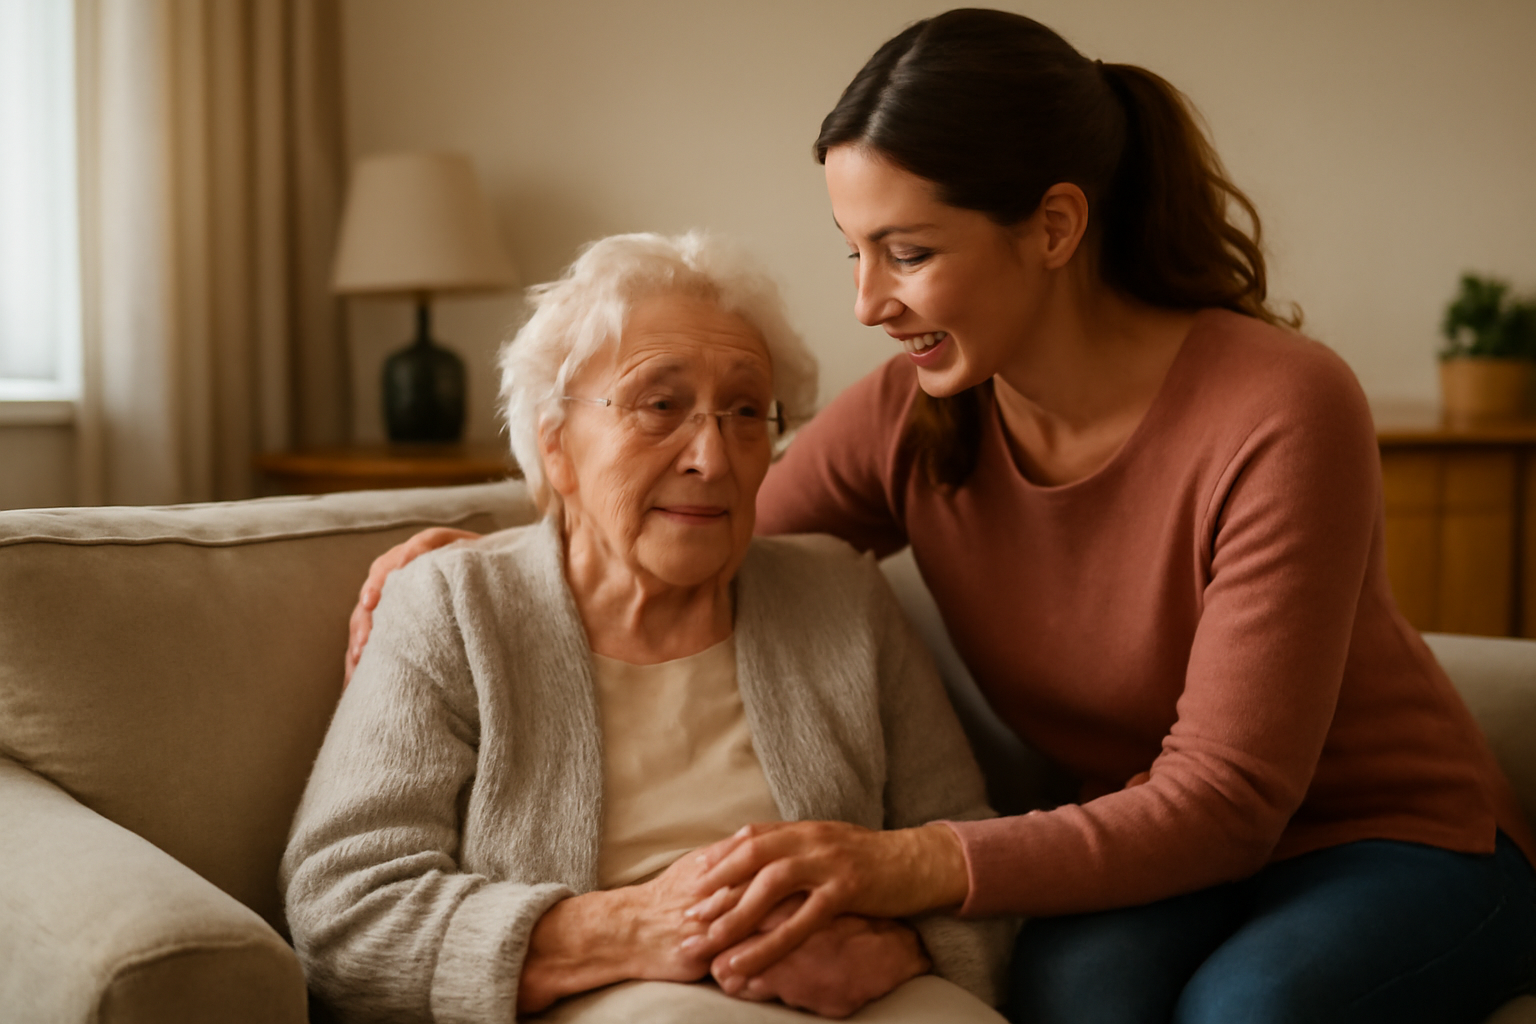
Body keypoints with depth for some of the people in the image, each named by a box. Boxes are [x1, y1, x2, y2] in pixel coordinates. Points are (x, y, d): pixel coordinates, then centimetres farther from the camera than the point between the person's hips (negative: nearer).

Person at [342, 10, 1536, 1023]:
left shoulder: (1278, 413, -25)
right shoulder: (902, 421, -9)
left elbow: (1223, 798, -26)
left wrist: (914, 865, -39)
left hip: (1402, 838, -2)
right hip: (1146, 851, 3)